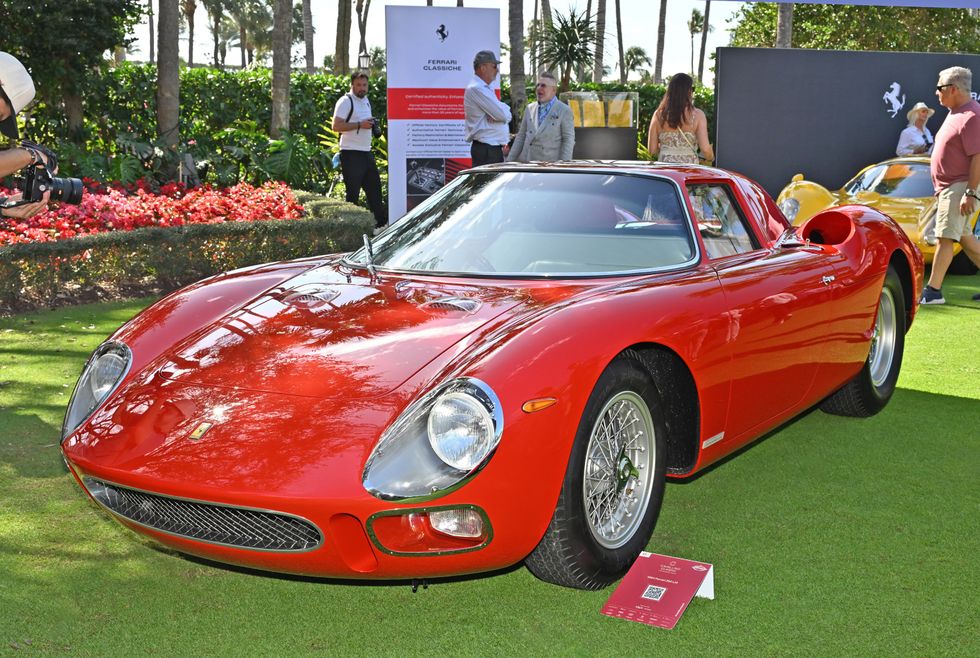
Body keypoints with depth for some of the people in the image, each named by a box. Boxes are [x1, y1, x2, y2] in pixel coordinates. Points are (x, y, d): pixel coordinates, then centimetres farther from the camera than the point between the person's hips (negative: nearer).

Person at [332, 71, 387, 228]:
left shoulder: (366, 101, 17)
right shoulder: (345, 101, -9)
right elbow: (336, 126, -19)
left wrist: (371, 124, 9)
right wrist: (360, 124, -22)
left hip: (366, 152, 8)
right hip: (351, 154, -8)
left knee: (374, 186, 11)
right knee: (353, 192, -6)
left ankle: (382, 220, 18)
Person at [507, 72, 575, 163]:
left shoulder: (564, 111, -2)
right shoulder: (530, 109, 13)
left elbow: (568, 140, -4)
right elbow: (521, 137, 16)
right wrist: (509, 161, 10)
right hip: (525, 162, 5)